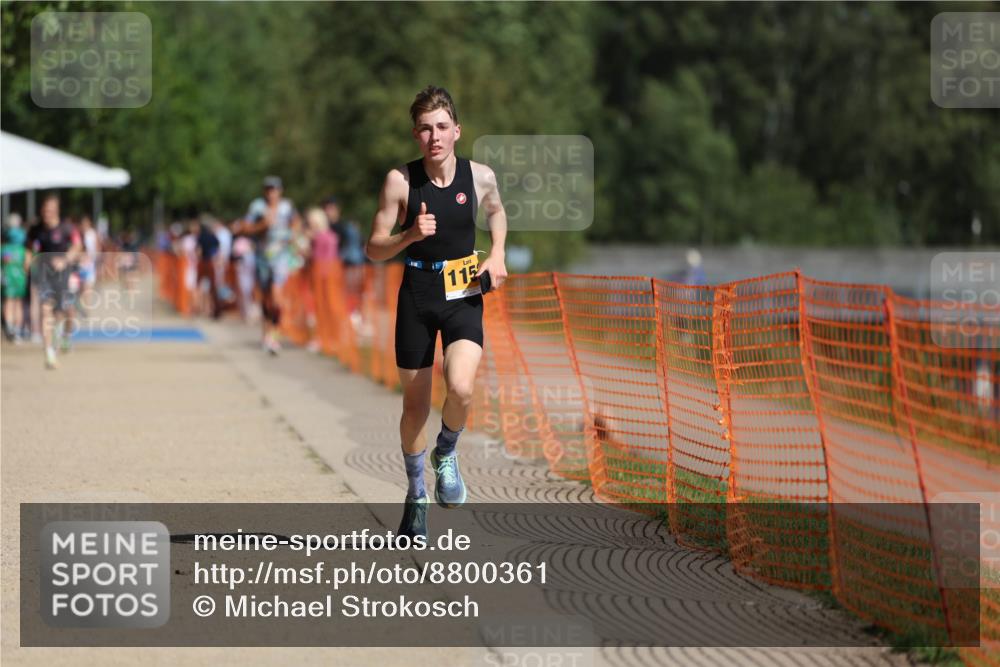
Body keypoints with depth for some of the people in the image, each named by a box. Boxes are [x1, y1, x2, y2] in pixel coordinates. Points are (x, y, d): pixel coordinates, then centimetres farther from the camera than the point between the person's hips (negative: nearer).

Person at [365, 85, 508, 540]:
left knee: (460, 388, -24)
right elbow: (374, 249, -4)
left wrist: (497, 254, 4)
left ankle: (446, 454, 9)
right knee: (415, 406, 9)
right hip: (417, 297, 0)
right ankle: (416, 492, 34)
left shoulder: (480, 177, -4)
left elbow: (496, 211, 21)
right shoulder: (400, 181, -8)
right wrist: (410, 235, -22)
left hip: (464, 297, 0)